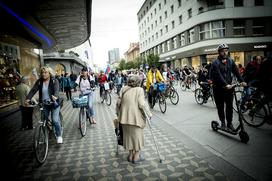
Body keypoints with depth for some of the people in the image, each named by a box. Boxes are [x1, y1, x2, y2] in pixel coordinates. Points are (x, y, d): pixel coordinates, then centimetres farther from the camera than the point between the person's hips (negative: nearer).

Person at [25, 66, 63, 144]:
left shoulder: (54, 81, -8)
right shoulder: (39, 81, 2)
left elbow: (56, 90, -25)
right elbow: (33, 90, -7)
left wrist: (55, 96, -46)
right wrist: (28, 98, -24)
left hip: (54, 103, -4)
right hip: (44, 104, 4)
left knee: (55, 120, -12)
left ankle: (59, 136, 7)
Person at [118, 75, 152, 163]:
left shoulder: (124, 89, 4)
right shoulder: (139, 90, -9)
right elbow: (142, 104, -16)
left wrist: (118, 114, 14)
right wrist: (149, 113, -6)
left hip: (125, 117, 5)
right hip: (135, 117, -4)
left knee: (129, 134, 18)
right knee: (137, 135, 12)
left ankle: (131, 154, 30)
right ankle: (136, 156, 21)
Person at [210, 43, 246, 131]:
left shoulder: (230, 61, 7)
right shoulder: (215, 63, -10)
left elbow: (236, 72, 3)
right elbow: (218, 75, -22)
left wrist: (242, 81, -10)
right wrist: (226, 84, -32)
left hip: (229, 87, 4)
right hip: (218, 88, -3)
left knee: (229, 106, 4)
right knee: (220, 107, 7)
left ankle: (229, 123, 17)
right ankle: (222, 122, 23)